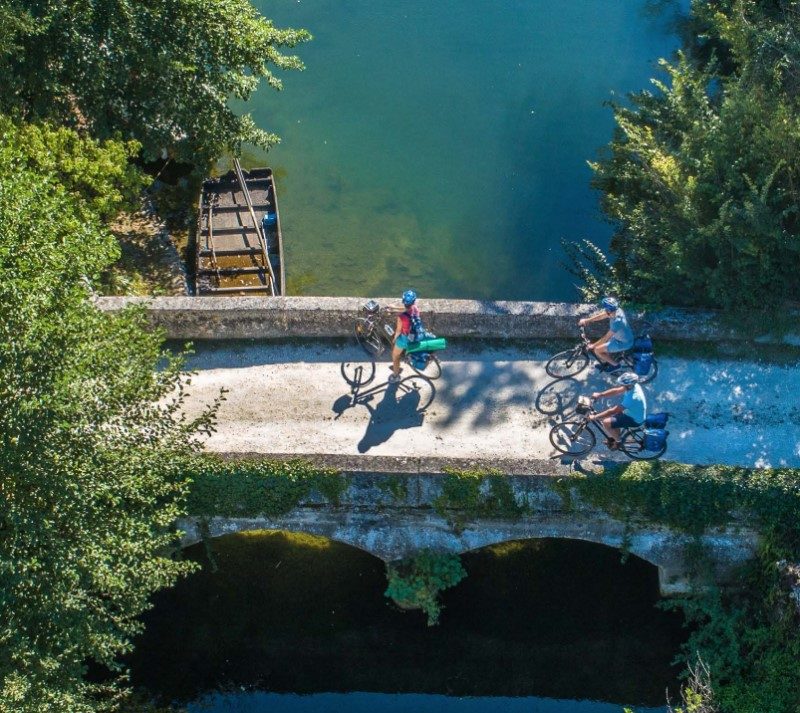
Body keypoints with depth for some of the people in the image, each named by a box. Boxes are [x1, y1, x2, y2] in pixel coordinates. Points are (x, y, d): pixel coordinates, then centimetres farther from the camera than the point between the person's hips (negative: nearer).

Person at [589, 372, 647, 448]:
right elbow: (616, 391, 1)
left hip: (635, 420, -9)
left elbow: (613, 411, -33)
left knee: (606, 423, -17)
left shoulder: (632, 398, -38)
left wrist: (594, 417, -26)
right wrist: (600, 394, -8)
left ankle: (618, 441, 8)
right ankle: (614, 436, 30)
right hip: (634, 413, 9)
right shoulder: (633, 385, -13)